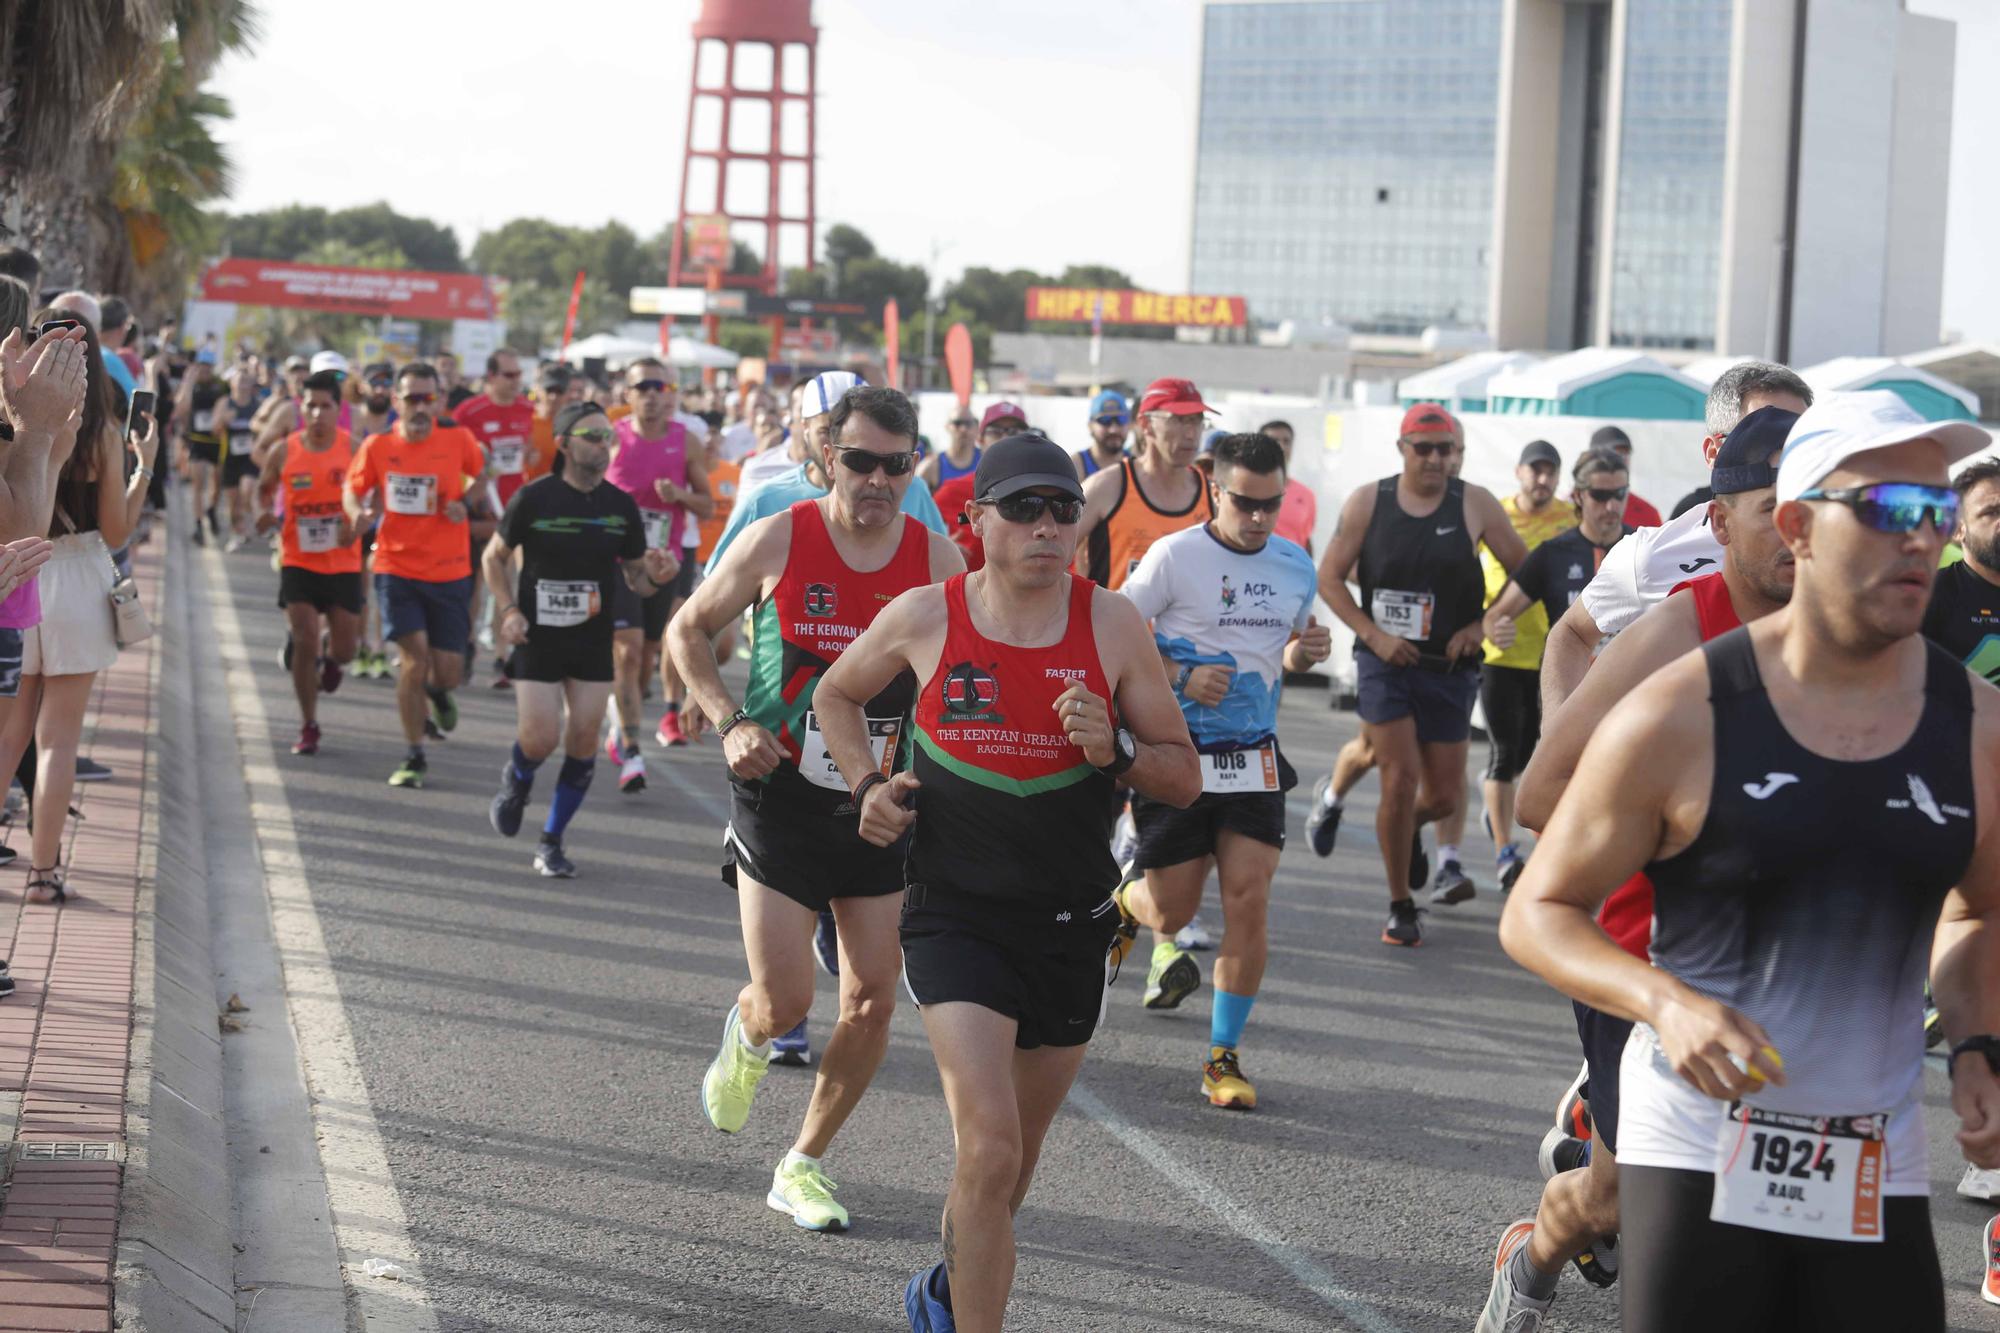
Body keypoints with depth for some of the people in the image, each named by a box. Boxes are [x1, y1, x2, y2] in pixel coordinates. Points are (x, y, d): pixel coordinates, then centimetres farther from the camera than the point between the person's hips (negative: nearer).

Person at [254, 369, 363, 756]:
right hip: (298, 561, -1)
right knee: (305, 643, -9)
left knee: (345, 648, 6)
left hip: (343, 563, 1)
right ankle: (308, 727, 5)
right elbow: (264, 488, 13)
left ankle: (330, 661, 46)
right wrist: (263, 514, -9)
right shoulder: (284, 453, -4)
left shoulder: (354, 449, -6)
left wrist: (360, 524, -18)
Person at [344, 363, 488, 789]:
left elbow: (486, 474, 13)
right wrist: (358, 511, -13)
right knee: (414, 658, -12)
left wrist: (466, 504, -5)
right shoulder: (377, 447, -3)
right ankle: (414, 757, 3)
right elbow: (353, 489, 10)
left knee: (447, 672, 2)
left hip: (450, 572, 1)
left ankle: (436, 691, 42)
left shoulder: (458, 441, -3)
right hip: (396, 566, -1)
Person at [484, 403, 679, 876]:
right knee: (541, 739, -9)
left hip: (593, 641, 3)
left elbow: (635, 576, 8)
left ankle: (552, 843, 13)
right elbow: (494, 557, 5)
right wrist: (509, 610, -9)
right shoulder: (534, 498, -7)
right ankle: (517, 779, 29)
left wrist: (657, 576, -15)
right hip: (537, 637, -3)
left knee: (583, 740, -2)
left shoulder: (620, 506, 1)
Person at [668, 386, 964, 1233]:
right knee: (784, 1004, -6)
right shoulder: (780, 541, -9)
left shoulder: (939, 559, -3)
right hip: (780, 795, -2)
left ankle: (802, 1166, 20)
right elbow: (688, 631, 3)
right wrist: (729, 722, -11)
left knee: (873, 1003, 1)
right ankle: (747, 1040, 33)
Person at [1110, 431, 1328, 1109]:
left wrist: (1303, 652, -3)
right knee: (1173, 910, 4)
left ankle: (1224, 1058, 3)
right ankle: (1124, 906, 43)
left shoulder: (1296, 566, 6)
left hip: (1254, 756, 3)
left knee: (1248, 901, -8)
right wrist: (1179, 675, -17)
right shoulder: (1173, 556, -9)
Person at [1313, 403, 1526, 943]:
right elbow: (1330, 577, 4)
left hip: (1448, 667, 1)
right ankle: (1400, 908, 3)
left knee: (1445, 796, 4)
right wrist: (1373, 634, -7)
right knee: (1401, 779, -11)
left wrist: (1482, 626, -6)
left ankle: (1409, 824, 42)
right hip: (1386, 661, -1)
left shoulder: (1475, 504, 0)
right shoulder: (1367, 503, 0)